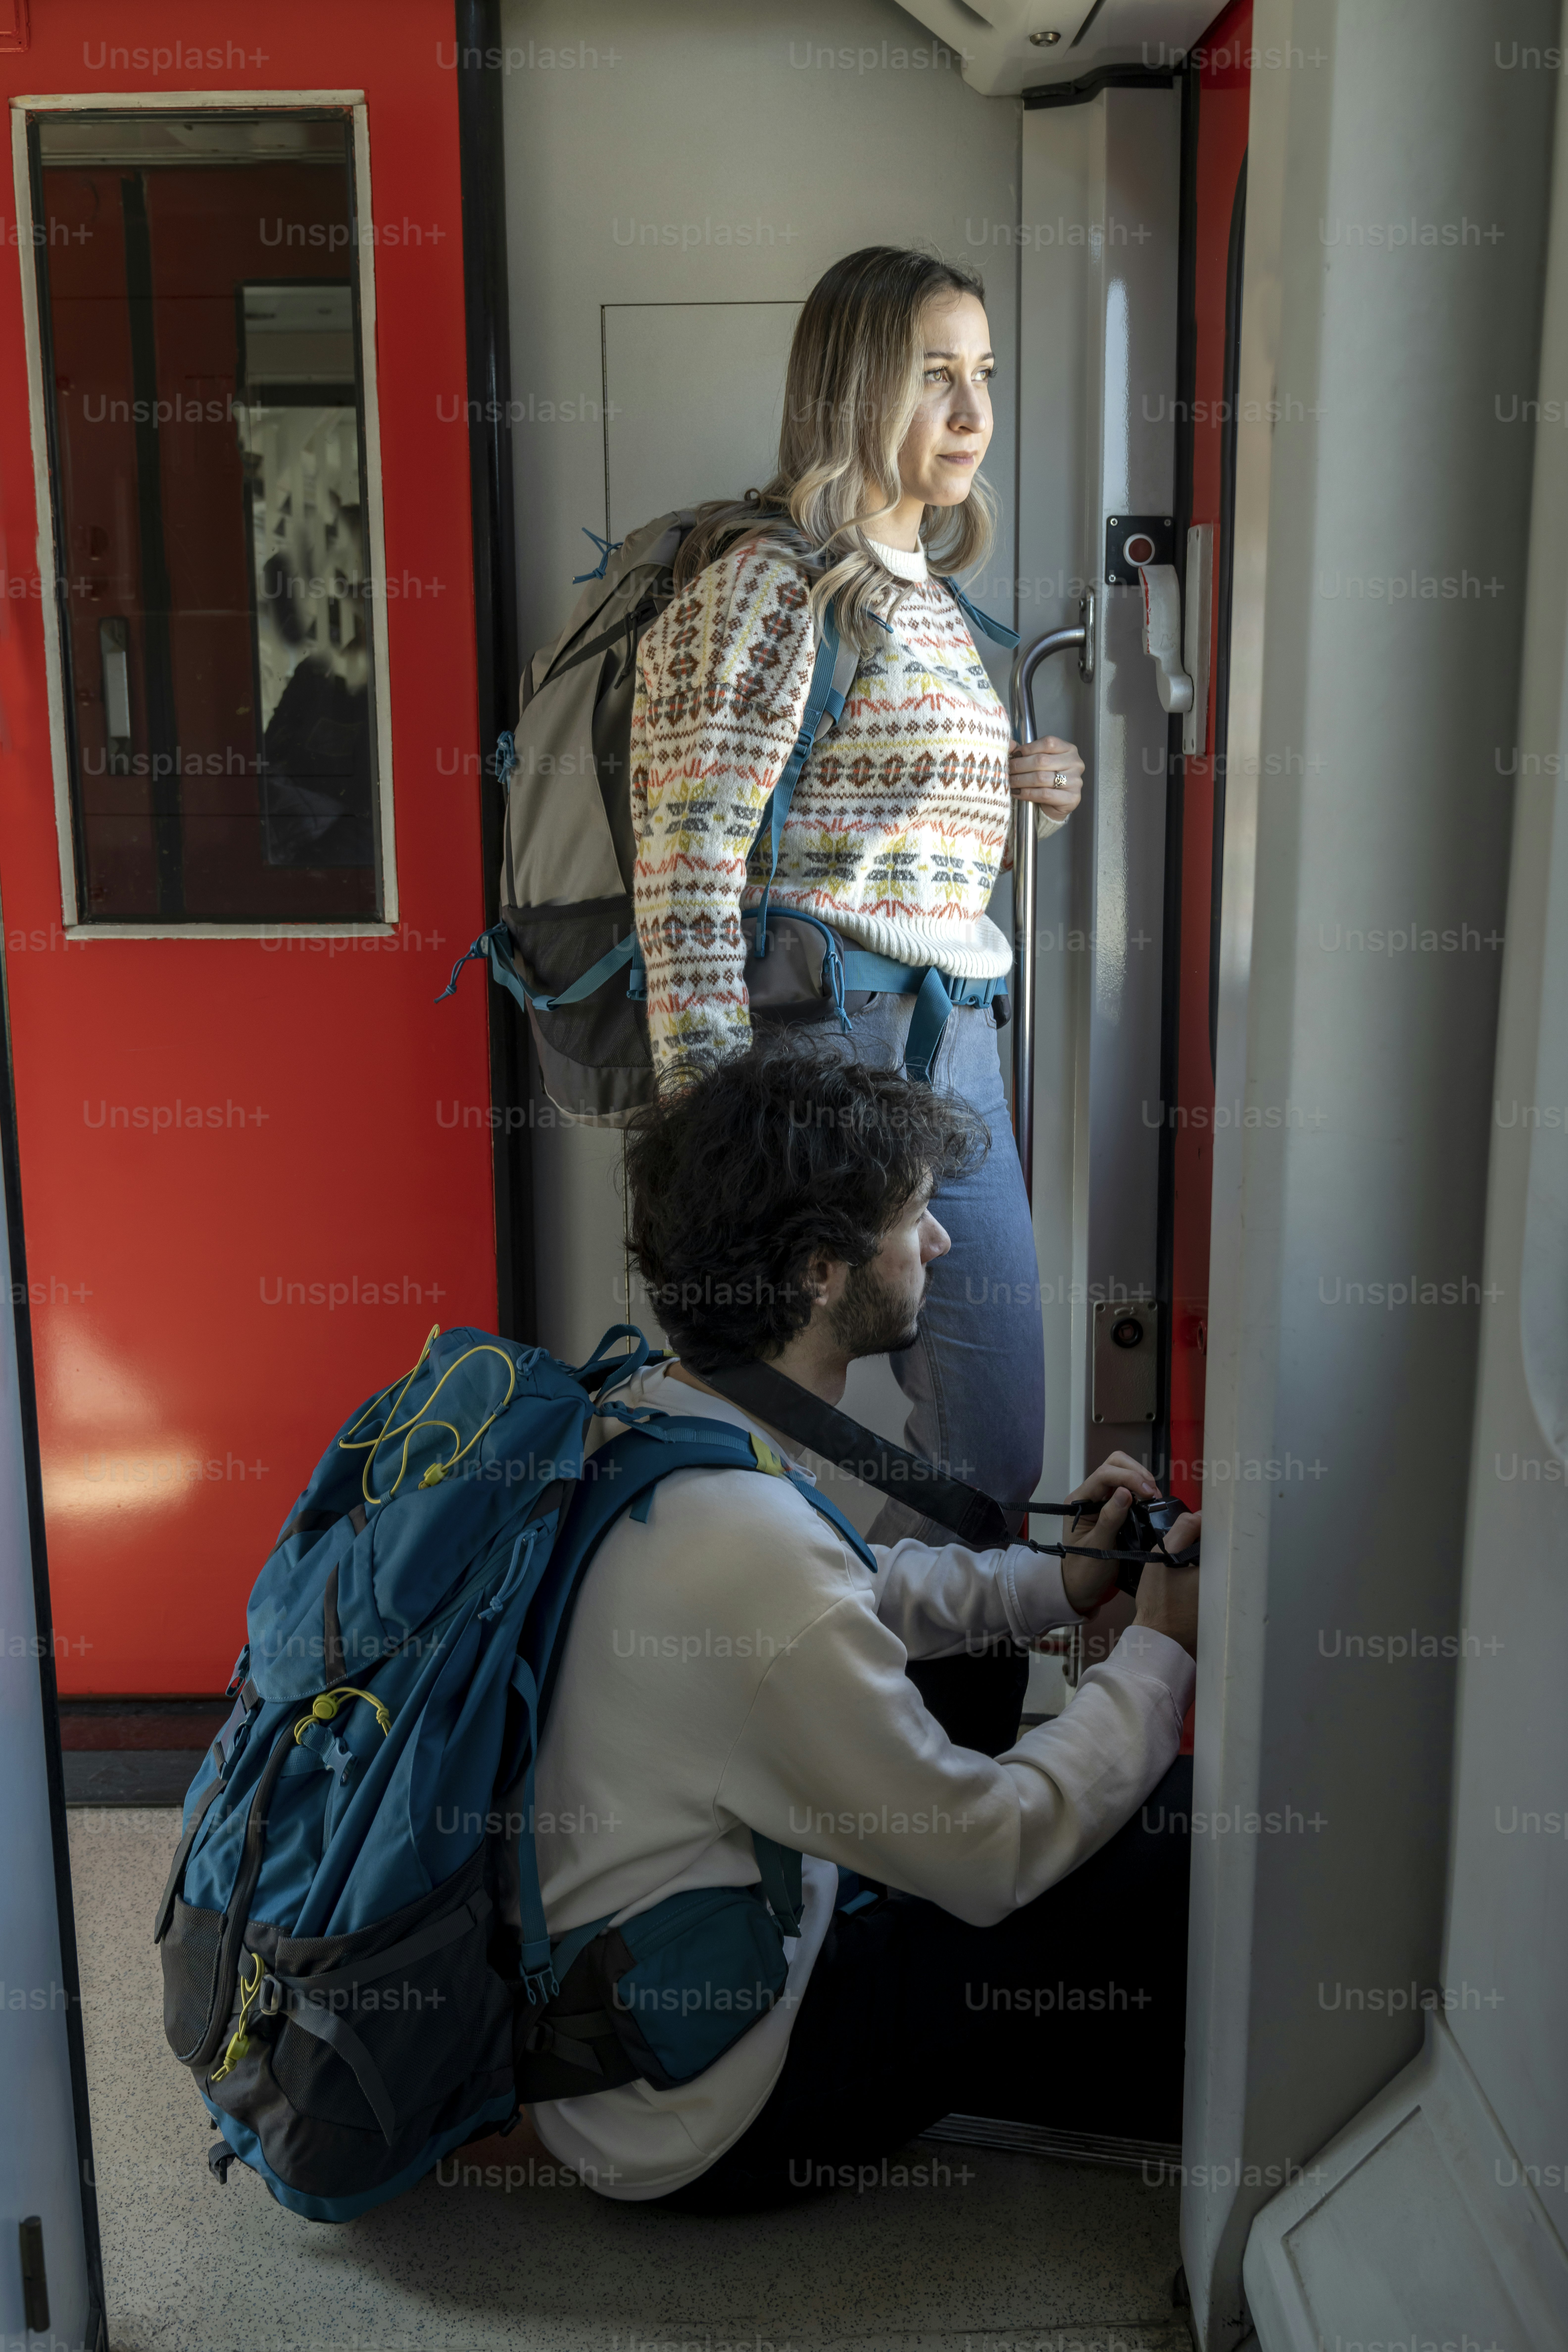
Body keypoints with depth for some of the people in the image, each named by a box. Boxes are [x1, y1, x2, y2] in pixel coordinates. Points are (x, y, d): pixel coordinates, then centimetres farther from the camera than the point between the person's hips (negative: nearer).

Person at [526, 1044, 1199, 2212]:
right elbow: (990, 1857, -20)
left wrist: (1058, 1581, 8)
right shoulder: (751, 1547, -33)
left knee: (1014, 1751, 14)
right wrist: (1163, 1654, -7)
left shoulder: (640, 1419, -3)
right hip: (695, 2130, -9)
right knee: (1176, 1829, -7)